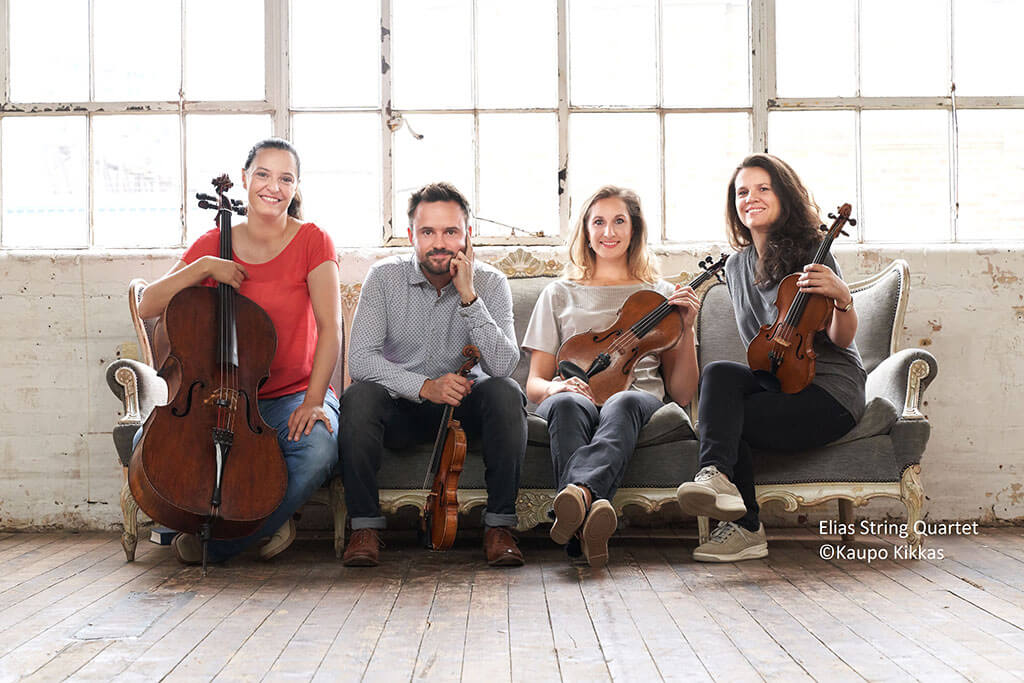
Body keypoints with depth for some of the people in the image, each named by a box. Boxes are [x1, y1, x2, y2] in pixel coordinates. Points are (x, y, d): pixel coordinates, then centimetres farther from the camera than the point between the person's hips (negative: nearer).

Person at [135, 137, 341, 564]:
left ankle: (219, 544, -14)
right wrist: (200, 267, -14)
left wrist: (314, 400, -21)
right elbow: (148, 307, 0)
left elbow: (330, 327, -11)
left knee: (318, 450, -36)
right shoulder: (213, 245, 6)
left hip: (295, 395, -2)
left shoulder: (312, 242, -2)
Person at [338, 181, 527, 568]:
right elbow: (359, 359, -18)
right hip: (401, 408, 0)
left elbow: (502, 366, -23)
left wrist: (468, 296, -29)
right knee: (359, 396, -30)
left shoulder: (490, 283, -9)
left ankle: (499, 524, -18)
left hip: (464, 406, 0)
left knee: (506, 393, -29)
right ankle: (365, 525, -17)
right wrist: (424, 386, -31)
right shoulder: (385, 278, -9)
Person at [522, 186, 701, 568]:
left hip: (639, 398, 0)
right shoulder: (560, 295, 22)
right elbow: (535, 384, 15)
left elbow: (682, 393, 15)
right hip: (576, 397, 0)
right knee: (567, 404, -38)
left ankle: (579, 490, -65)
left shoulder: (661, 295, 22)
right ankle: (589, 519, -62)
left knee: (624, 403, -38)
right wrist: (554, 387, -10)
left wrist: (686, 329, 0)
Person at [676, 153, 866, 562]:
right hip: (775, 382, 6)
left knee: (730, 419, -26)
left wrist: (842, 298, -34)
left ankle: (743, 528, -24)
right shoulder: (736, 267, 12)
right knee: (718, 372, -26)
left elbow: (841, 338, -15)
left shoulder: (809, 254, -8)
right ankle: (718, 477, -42)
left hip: (829, 388, -5)